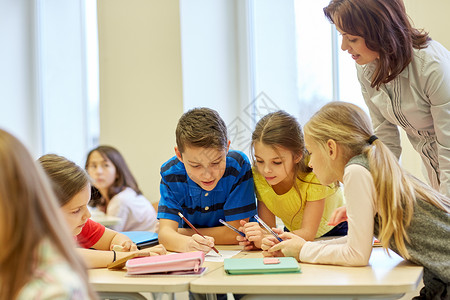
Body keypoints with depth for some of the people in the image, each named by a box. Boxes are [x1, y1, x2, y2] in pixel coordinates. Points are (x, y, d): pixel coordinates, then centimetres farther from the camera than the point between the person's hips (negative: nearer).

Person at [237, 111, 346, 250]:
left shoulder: (314, 175, -30)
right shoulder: (258, 175, -18)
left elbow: (308, 233, -29)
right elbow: (268, 226, -13)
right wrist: (257, 238, -38)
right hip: (294, 233, 4)